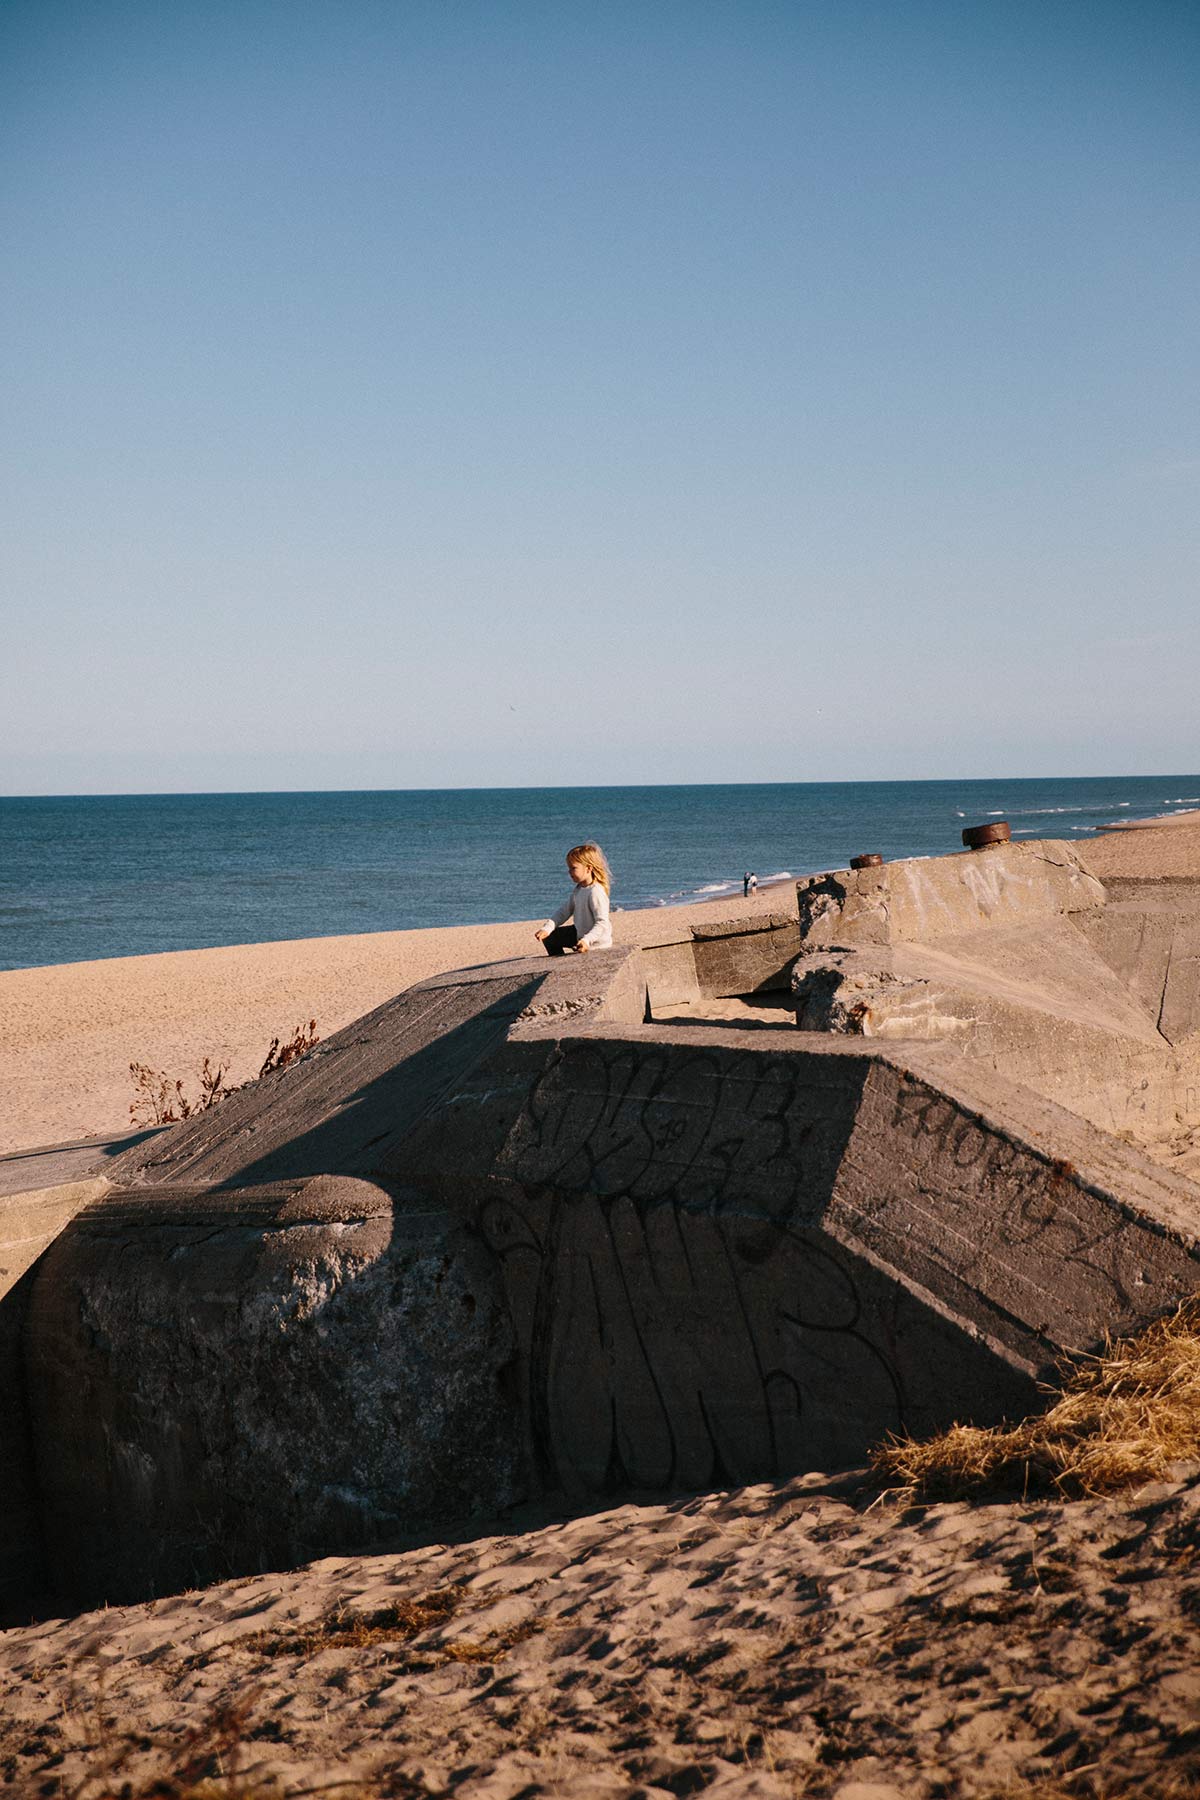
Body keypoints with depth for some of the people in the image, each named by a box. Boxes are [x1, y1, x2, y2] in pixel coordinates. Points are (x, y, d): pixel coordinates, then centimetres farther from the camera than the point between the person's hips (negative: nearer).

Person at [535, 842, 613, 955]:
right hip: (580, 933, 10)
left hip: (597, 944, -10)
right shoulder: (578, 889, 0)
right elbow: (565, 911, 3)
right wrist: (547, 928, -9)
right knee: (550, 938, 19)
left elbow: (602, 923, -31)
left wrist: (586, 940, -41)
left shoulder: (596, 892, -29)